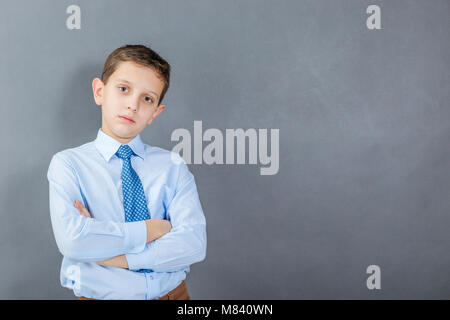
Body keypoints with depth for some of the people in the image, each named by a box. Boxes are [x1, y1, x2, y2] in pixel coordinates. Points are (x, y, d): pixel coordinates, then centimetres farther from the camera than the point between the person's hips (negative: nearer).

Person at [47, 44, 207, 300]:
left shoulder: (172, 166, 2)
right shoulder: (68, 164, -1)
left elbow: (194, 244, -10)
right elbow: (71, 240, -18)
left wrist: (111, 255, -15)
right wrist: (148, 230, -13)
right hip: (100, 294, -1)